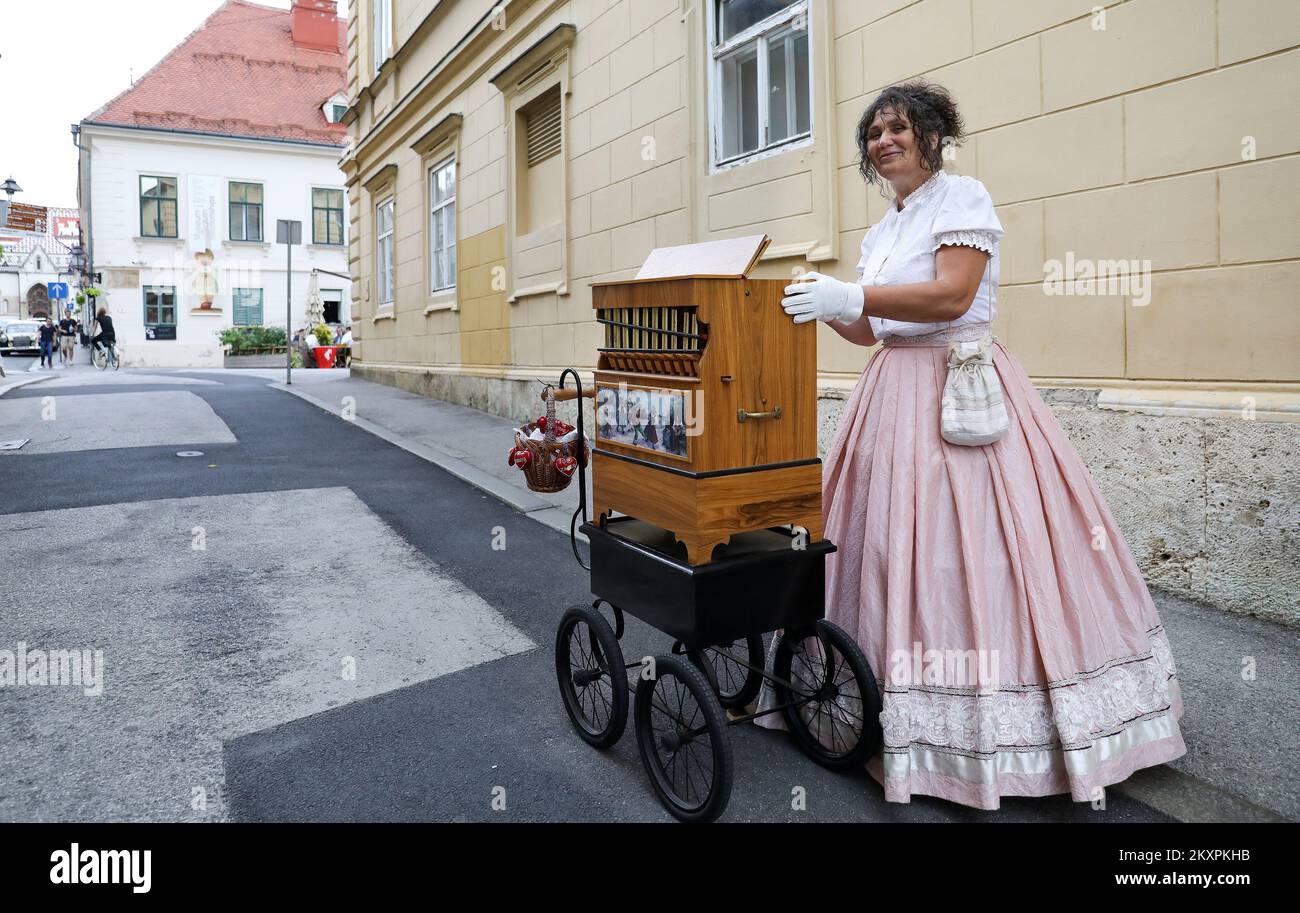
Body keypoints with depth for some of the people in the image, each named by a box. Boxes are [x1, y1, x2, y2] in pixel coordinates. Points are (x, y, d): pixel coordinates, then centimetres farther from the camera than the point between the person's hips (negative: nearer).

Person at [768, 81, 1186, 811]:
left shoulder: (963, 197, -2)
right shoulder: (883, 230, 20)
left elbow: (952, 295, -16)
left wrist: (852, 296, -20)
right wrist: (826, 306, 4)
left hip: (961, 388, -7)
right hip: (896, 394, 7)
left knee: (969, 551, -10)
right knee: (893, 544, 4)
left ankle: (1001, 738, 2)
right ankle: (899, 714, 15)